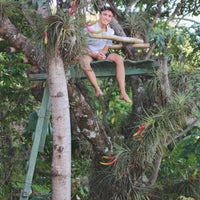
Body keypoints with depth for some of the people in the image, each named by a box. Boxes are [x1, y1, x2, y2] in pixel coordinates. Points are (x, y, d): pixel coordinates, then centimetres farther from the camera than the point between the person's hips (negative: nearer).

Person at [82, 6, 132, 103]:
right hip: (89, 54, -5)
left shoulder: (110, 31, 7)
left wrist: (102, 54, -19)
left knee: (119, 58, -22)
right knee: (84, 60, -40)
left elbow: (106, 48, 7)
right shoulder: (89, 29, -13)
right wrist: (95, 55, -28)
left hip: (101, 54, 5)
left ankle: (122, 93, -31)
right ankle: (97, 89, -51)